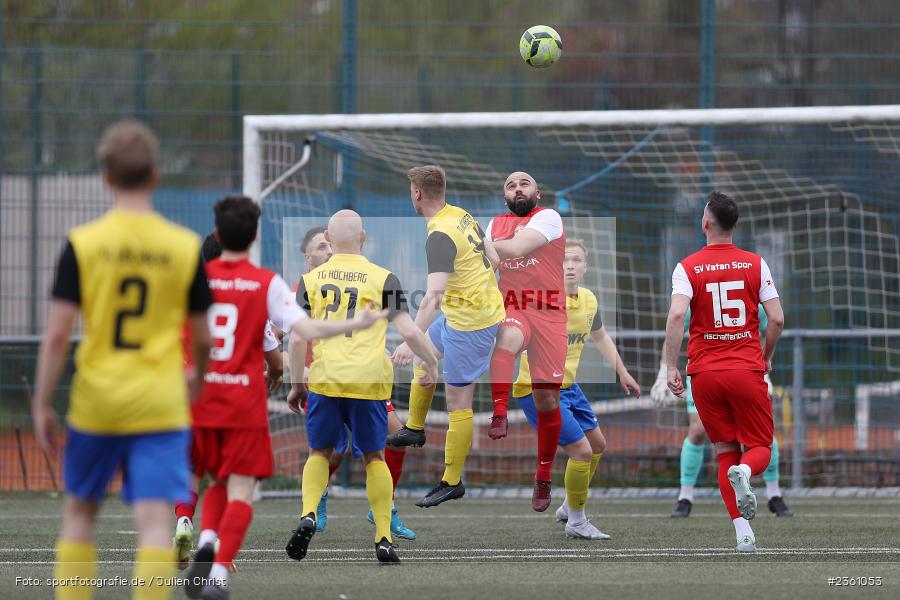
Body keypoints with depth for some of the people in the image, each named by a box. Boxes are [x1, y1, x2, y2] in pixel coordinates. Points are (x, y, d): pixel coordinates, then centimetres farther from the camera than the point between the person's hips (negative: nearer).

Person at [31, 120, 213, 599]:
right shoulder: (185, 247, -1)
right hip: (160, 406, 0)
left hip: (96, 401, 0)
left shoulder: (82, 243, -4)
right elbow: (202, 337, 7)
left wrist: (42, 404, 1)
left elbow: (57, 334, -8)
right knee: (155, 521, -6)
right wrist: (197, 377, 28)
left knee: (79, 512, 17)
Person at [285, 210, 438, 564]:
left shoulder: (311, 279, 6)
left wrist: (296, 384, 15)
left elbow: (298, 339, 4)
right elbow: (408, 332, -4)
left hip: (324, 378, 1)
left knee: (320, 452, 16)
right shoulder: (383, 279, 0)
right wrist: (431, 363, 14)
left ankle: (308, 515, -8)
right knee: (374, 457, 12)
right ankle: (384, 539, 8)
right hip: (368, 380, -1)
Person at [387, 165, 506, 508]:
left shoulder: (439, 236, -26)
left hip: (469, 322, -10)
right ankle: (414, 429, 45)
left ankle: (452, 483, 5)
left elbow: (434, 294, -37)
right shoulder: (461, 216, 2)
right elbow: (486, 255, 17)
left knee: (458, 402, -2)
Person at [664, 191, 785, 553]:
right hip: (748, 369, 0)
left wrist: (671, 367, -12)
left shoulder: (687, 268, -1)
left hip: (705, 373, 0)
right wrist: (766, 358, 15)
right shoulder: (755, 265, 2)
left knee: (725, 452, 10)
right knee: (759, 448, 9)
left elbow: (676, 315, -16)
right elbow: (777, 319, -2)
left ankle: (743, 534, -3)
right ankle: (743, 472, -30)